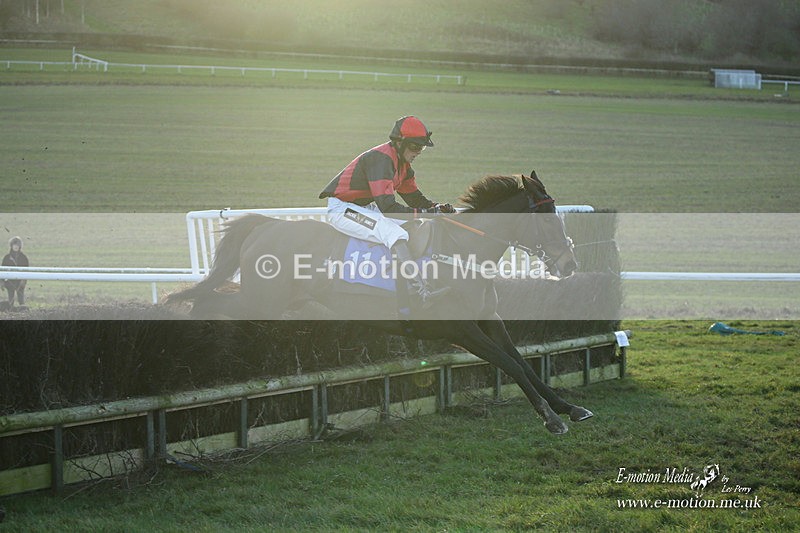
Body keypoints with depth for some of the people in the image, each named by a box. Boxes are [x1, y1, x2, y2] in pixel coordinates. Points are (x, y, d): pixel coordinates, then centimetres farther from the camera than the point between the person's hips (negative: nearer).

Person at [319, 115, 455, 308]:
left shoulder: (402, 162, 7)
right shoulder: (381, 159, -24)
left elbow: (414, 197, 15)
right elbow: (387, 207, -31)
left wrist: (436, 208, -5)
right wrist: (424, 213, -32)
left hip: (363, 207, 11)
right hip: (341, 209, -11)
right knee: (395, 233, -29)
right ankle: (422, 292, -38)